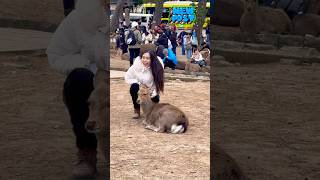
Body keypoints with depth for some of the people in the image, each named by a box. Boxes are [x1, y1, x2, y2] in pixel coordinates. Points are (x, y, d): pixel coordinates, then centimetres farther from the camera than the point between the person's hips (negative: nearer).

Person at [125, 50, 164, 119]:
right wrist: (139, 84, -23)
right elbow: (127, 78, -12)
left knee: (155, 100, -25)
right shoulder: (137, 65, -24)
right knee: (134, 87, -33)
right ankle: (137, 110, -12)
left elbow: (159, 82, -20)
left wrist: (153, 93, -32)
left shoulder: (157, 67, -25)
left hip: (151, 90, 1)